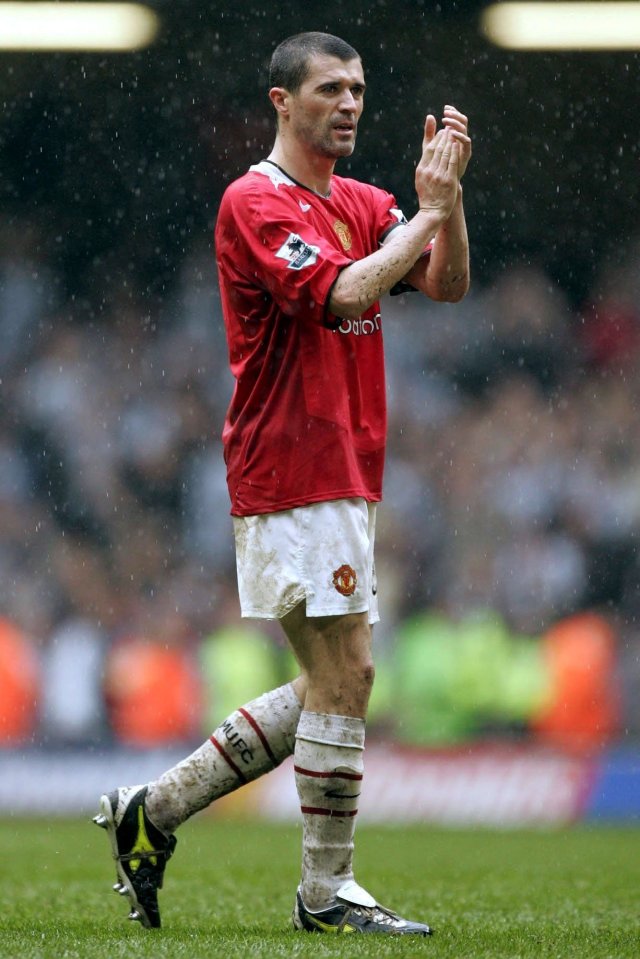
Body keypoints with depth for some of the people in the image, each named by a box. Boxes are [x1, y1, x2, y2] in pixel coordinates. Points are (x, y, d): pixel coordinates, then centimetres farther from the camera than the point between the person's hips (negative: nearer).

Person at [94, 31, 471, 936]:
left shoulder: (363, 205, 15)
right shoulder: (255, 203, -10)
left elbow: (448, 284, 4)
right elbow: (341, 293, -24)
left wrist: (448, 198, -11)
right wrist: (427, 210, -16)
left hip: (346, 479, 9)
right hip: (292, 478, -9)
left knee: (334, 684, 11)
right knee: (346, 676, -8)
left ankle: (153, 811, 18)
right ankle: (327, 893, 1)